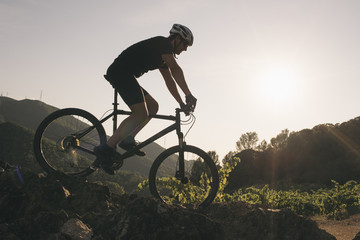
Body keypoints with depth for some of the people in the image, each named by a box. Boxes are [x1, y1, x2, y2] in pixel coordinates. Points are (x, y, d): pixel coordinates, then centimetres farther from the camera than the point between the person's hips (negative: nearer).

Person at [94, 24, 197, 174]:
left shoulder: (163, 55, 24)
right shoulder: (163, 43, -6)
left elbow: (169, 81, 27)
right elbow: (176, 69, -21)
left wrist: (181, 103, 20)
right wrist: (189, 95, -25)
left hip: (123, 75, 11)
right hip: (120, 72, -11)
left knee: (153, 106, 9)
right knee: (141, 113, -19)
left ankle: (128, 139, 4)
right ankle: (107, 149, -21)